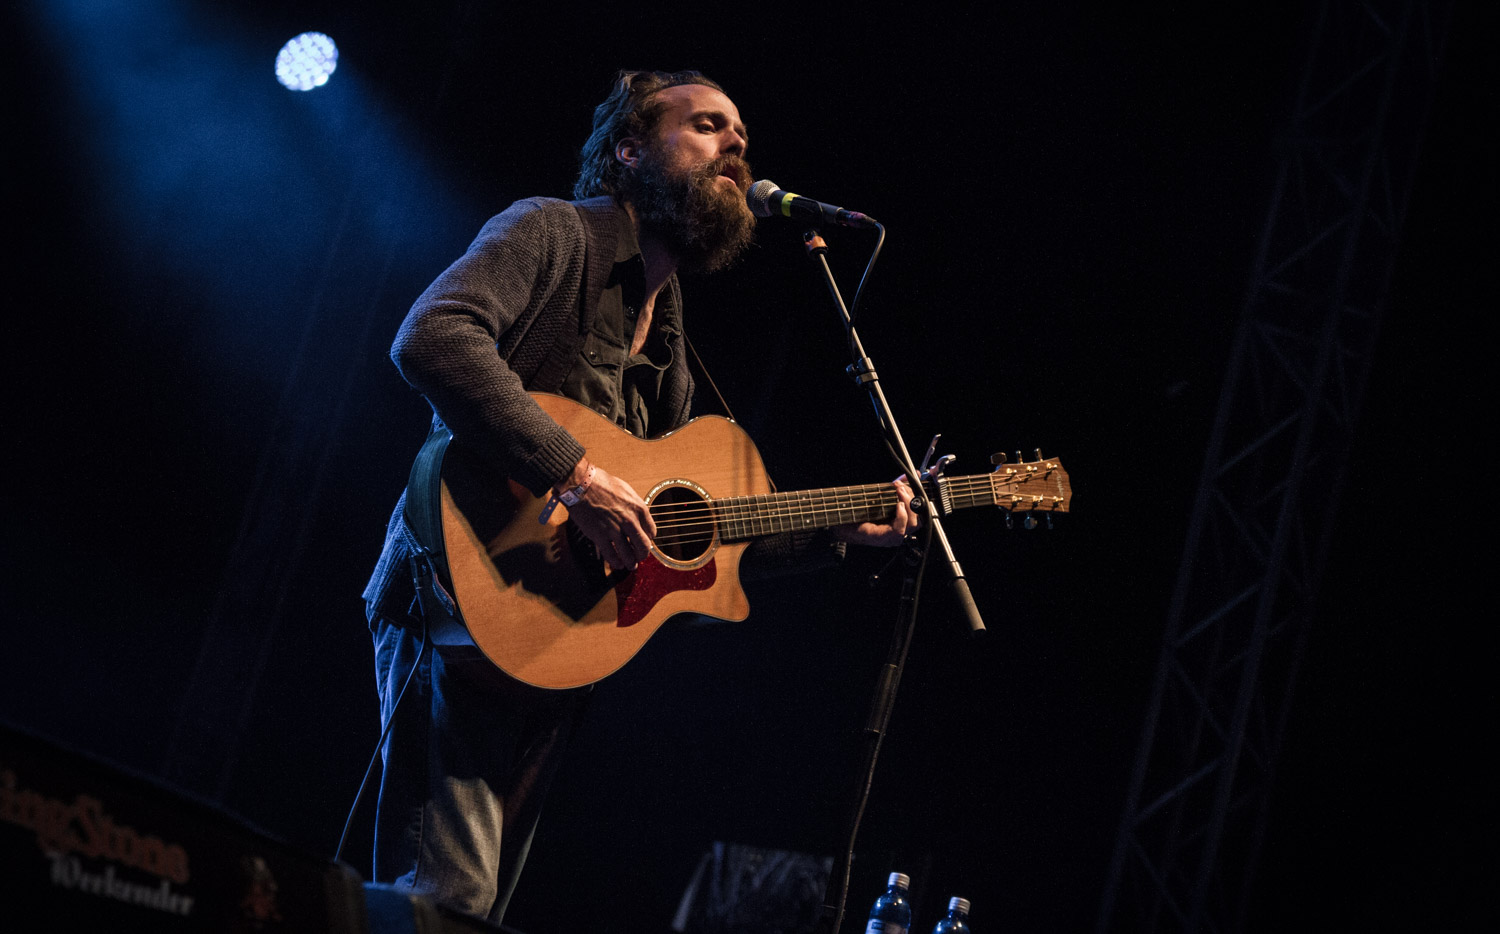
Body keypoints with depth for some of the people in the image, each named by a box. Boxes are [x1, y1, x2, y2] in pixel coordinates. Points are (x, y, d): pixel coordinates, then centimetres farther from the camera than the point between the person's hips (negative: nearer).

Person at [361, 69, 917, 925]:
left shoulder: (668, 336, 24)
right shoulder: (555, 235, -2)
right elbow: (432, 338, -23)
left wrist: (838, 532, 19)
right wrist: (576, 473, -26)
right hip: (470, 613, -9)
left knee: (483, 907, 9)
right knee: (447, 901, -18)